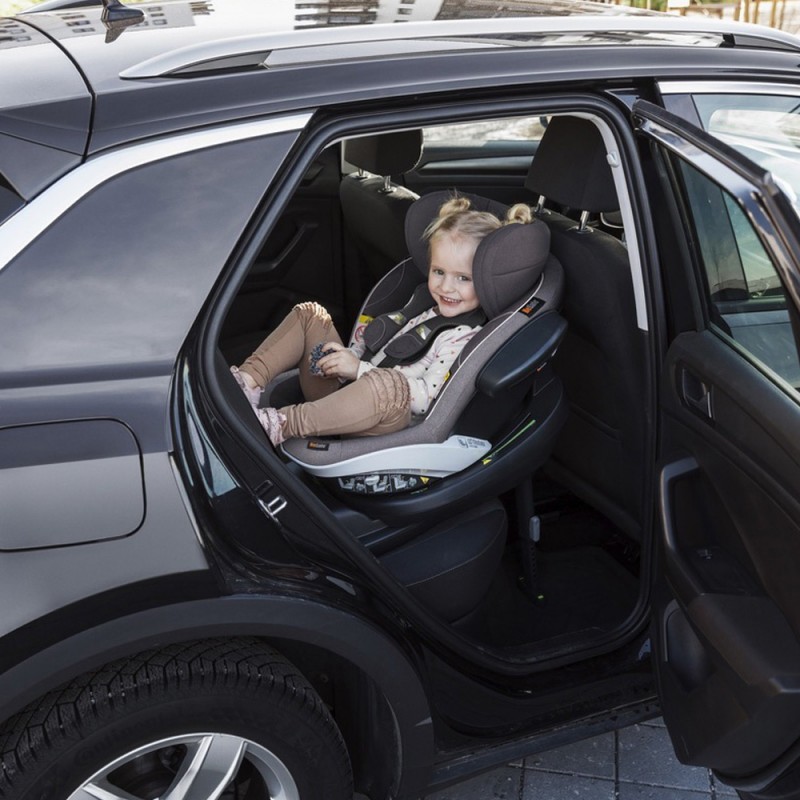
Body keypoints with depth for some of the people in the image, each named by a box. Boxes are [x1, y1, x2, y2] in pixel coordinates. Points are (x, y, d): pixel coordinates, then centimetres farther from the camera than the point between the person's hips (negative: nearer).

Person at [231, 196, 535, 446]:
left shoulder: (467, 338, -11)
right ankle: (249, 380, -13)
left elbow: (427, 397, -22)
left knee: (389, 383, -44)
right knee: (309, 314, 9)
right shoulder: (428, 308, 15)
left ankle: (282, 425, -36)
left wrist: (359, 368, -22)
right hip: (346, 394, 9)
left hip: (383, 424, -9)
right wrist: (347, 357, 1)